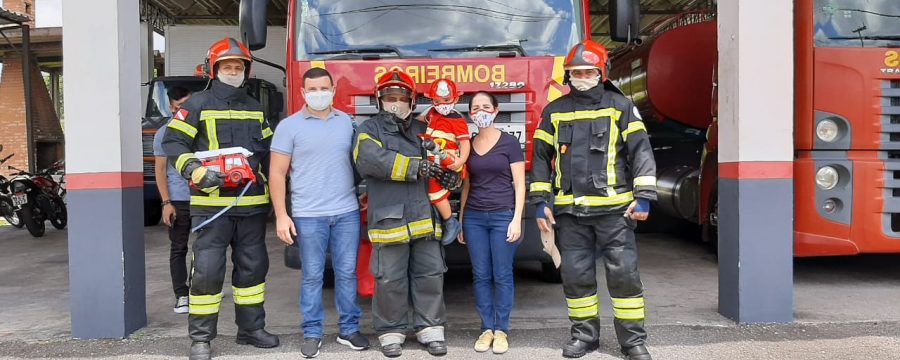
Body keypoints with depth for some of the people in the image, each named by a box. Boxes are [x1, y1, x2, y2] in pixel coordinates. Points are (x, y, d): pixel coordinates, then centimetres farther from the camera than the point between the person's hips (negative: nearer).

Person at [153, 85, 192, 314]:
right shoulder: (164, 133, 4)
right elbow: (160, 170, 2)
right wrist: (166, 203, -7)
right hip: (178, 200, -2)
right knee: (178, 249, 2)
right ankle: (181, 295, 6)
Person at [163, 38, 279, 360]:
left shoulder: (255, 109, 16)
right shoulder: (198, 104, 0)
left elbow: (267, 149, 24)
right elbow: (172, 143, -4)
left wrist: (269, 183, 15)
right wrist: (195, 170, -19)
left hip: (252, 202, 5)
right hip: (212, 202, -5)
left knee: (252, 266, 11)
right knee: (207, 269, -6)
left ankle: (251, 328, 24)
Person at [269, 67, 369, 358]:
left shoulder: (347, 122, 9)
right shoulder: (289, 126, -1)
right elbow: (277, 173, -2)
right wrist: (281, 215, -8)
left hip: (347, 213, 3)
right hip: (309, 215, -2)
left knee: (347, 272, 7)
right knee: (312, 276, 4)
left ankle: (349, 329, 19)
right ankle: (312, 333, 15)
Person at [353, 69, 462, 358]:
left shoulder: (423, 130, 20)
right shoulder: (369, 129, 4)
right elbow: (372, 159, -16)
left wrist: (450, 174, 0)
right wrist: (416, 167, -17)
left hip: (425, 217, 4)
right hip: (389, 219, -4)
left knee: (430, 274, 8)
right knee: (390, 280, 2)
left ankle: (430, 328, 19)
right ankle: (391, 331, 17)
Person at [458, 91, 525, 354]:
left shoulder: (509, 142, -1)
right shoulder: (467, 145, 10)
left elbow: (519, 184, -2)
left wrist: (517, 219, -10)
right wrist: (460, 220, 12)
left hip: (503, 216, -3)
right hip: (474, 217, 4)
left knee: (502, 275, 1)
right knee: (481, 275, 5)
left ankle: (501, 330, 10)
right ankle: (487, 329, 14)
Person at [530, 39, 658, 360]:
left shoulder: (620, 106, 4)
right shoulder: (554, 112, 10)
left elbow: (641, 151, 0)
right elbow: (541, 158, 12)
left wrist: (643, 196, -9)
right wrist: (541, 203, 6)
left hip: (613, 209, -2)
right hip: (570, 211, 3)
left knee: (623, 273, -2)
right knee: (575, 275, 7)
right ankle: (585, 334, 21)